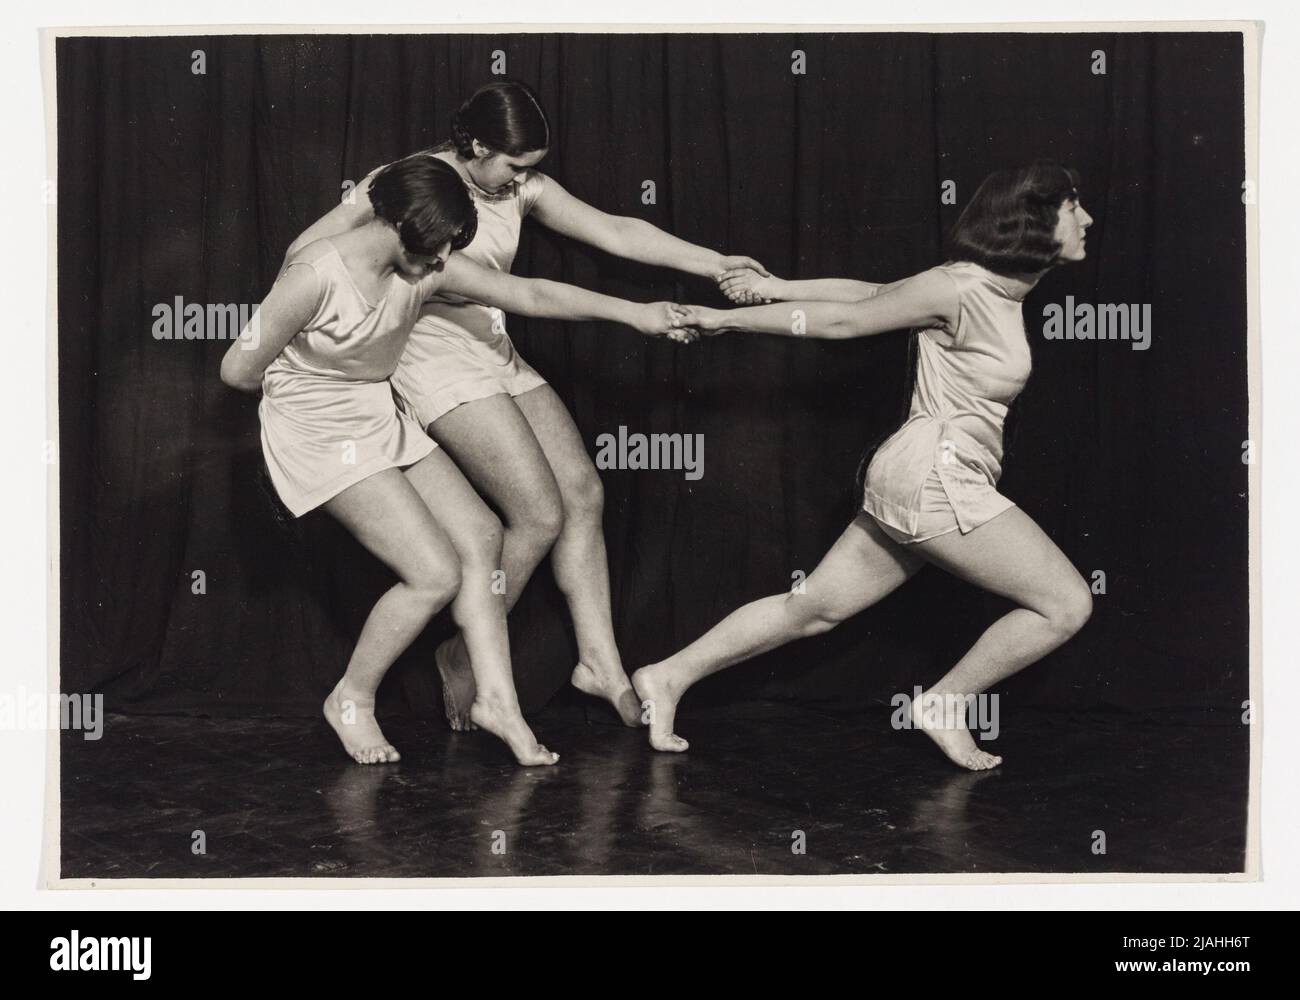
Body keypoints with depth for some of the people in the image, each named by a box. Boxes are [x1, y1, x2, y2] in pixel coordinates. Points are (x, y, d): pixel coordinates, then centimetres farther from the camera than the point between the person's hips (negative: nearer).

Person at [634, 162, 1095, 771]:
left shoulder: (1000, 290, 13)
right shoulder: (960, 290, -16)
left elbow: (875, 293, 15)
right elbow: (843, 320, -8)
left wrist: (776, 289, 19)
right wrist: (727, 321, 1)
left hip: (916, 485, 10)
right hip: (935, 475, -10)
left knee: (814, 608, 14)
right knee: (1067, 603, -5)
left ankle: (669, 678, 17)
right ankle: (946, 705, 5)